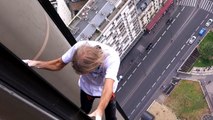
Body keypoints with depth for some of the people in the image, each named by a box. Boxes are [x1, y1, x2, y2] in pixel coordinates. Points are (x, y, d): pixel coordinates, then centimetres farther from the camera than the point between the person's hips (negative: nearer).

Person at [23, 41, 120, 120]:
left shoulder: (112, 58, -43)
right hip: (86, 87, 2)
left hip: (105, 90, -2)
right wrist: (37, 64, -33)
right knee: (84, 112, 24)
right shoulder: (79, 47, -36)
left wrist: (99, 111, -71)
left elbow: (108, 88, -55)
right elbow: (59, 64, -20)